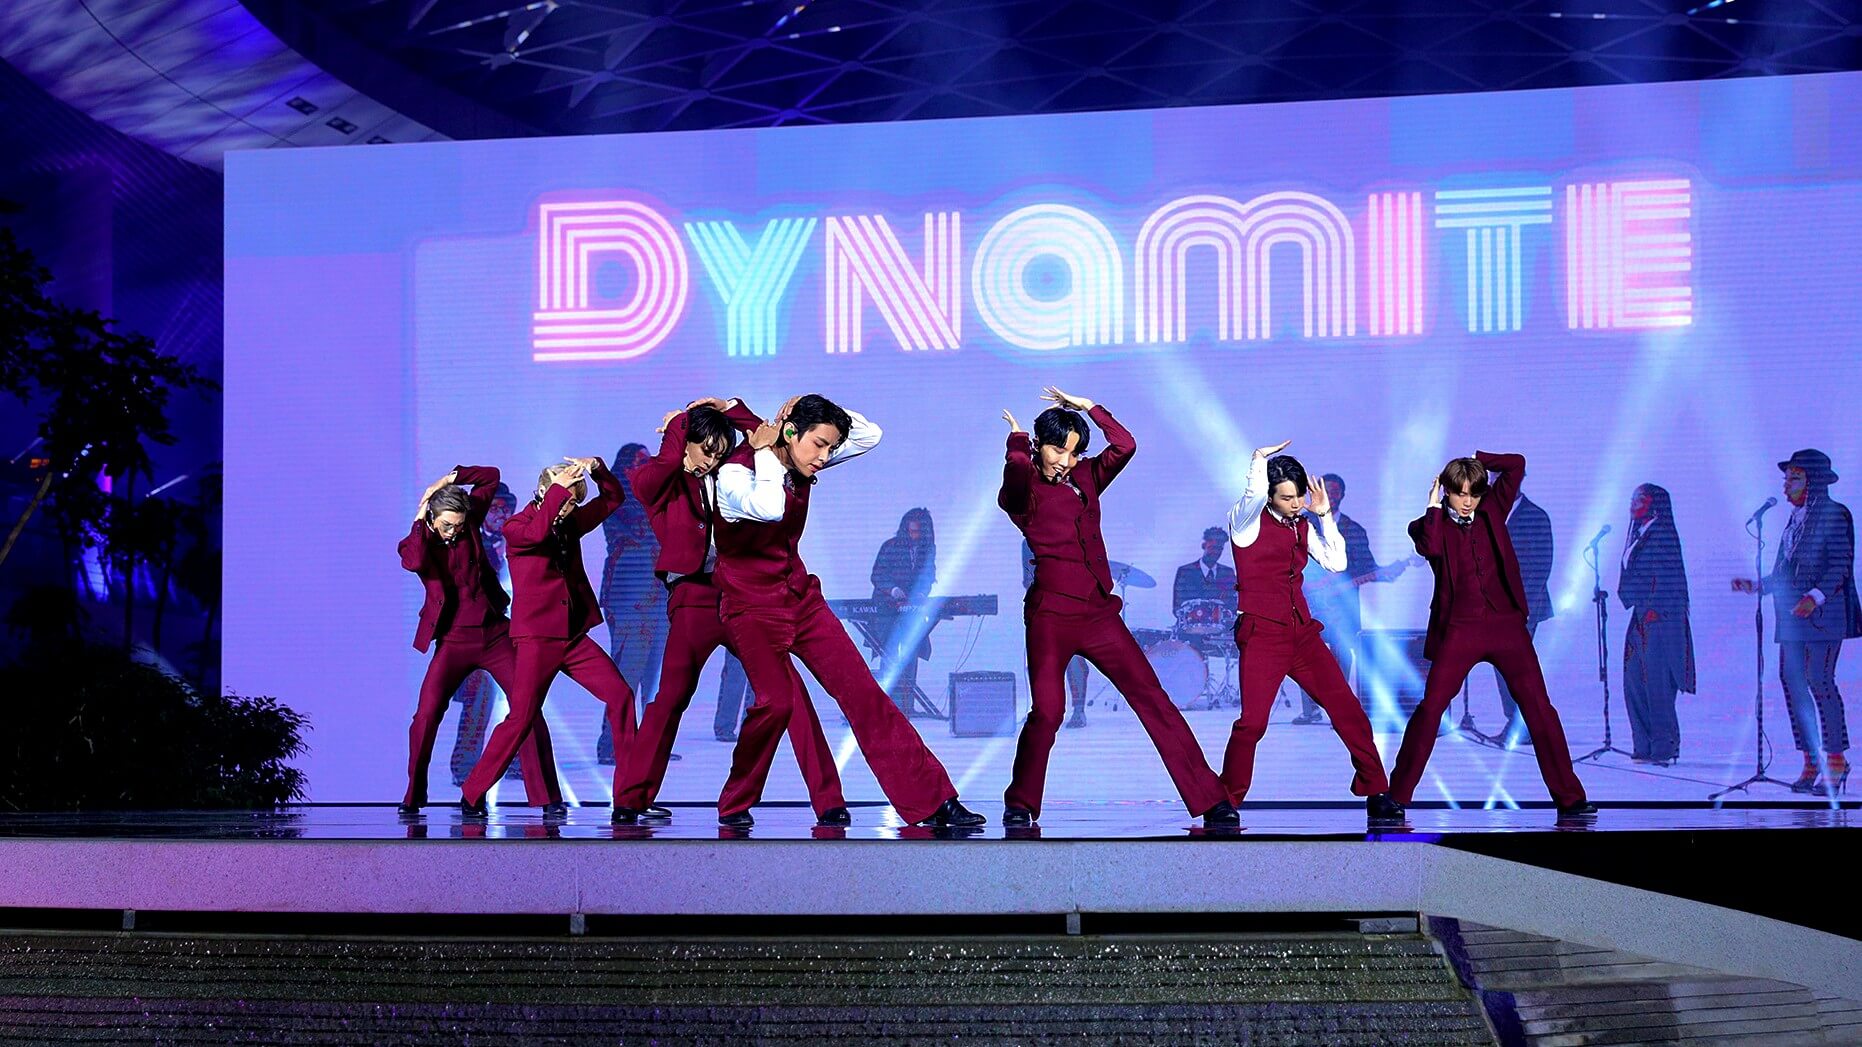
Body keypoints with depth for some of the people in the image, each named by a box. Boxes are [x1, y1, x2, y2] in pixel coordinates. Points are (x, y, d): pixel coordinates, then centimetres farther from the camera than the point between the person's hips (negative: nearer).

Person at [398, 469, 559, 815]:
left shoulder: (470, 523, 5)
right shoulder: (415, 542, 0)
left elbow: (491, 476, 10)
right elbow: (415, 562, -25)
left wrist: (450, 478, -1)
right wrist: (420, 519, -13)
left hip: (494, 635, 2)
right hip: (453, 642, -1)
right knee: (426, 714, -15)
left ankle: (547, 796, -4)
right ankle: (413, 796, 0)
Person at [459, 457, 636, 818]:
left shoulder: (569, 523, 13)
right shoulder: (515, 528, -5)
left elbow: (613, 499, 18)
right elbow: (536, 533, -28)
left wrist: (598, 469, -1)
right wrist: (560, 487, -26)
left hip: (574, 636, 6)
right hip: (537, 637, -6)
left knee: (620, 695, -4)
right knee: (522, 717, -11)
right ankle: (472, 796, 0)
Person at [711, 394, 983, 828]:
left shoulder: (800, 466, 3)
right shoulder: (736, 472, -17)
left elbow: (869, 435, 8)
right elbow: (768, 508, -40)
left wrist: (818, 410, -5)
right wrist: (765, 454, -24)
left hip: (800, 594, 6)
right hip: (751, 604, -6)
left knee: (862, 691, -1)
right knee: (776, 700, -22)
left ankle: (932, 800, -2)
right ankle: (734, 804, 2)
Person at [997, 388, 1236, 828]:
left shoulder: (1085, 477, 15)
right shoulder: (1022, 490, -1)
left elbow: (1124, 446, 0)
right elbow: (1017, 470, -24)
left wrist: (1088, 407, 6)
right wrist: (1017, 440, -4)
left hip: (1100, 612, 5)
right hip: (1051, 614, -5)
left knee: (1153, 699, -1)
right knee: (1047, 710, -18)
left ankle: (1211, 799, -2)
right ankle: (1019, 805, 3)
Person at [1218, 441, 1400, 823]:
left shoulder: (1303, 526, 16)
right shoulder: (1248, 521, -2)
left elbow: (1337, 562, 10)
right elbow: (1254, 491, -24)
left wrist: (1324, 515, 9)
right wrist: (1260, 459, -8)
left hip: (1302, 632, 6)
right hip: (1262, 634, -6)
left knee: (1349, 710, -1)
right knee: (1252, 721, -19)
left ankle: (1377, 795, 8)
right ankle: (1224, 802, -4)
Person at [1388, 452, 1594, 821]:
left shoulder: (1491, 511, 11)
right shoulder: (1431, 525, 4)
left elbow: (1516, 465, 6)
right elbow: (1430, 547, -20)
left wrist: (1476, 460, 7)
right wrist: (1434, 505, -7)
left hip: (1506, 624, 2)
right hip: (1458, 629, -2)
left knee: (1539, 707, -2)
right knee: (1430, 708, -7)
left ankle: (1569, 798, 2)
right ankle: (1395, 797, -1)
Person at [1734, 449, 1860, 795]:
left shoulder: (1834, 514, -4)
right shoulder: (1795, 519, 20)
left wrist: (1815, 597, -23)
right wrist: (1756, 585, 13)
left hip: (1822, 614, -8)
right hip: (1791, 617, 8)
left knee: (1819, 681, -13)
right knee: (1792, 680, 3)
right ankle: (1812, 762, 6)